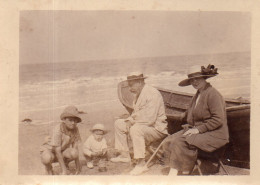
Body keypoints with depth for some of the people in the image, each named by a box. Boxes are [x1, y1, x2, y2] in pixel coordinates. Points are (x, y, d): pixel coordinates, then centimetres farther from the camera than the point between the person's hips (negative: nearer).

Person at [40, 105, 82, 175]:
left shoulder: (75, 129, -15)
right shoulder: (58, 129, -31)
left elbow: (75, 147, -8)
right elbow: (57, 151, -30)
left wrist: (78, 165, -8)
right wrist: (63, 169, -30)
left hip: (63, 151, 4)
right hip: (49, 149, -4)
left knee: (74, 153, -29)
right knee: (47, 158, -40)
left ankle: (66, 163, 7)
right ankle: (48, 167, -1)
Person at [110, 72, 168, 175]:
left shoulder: (153, 94, -22)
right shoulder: (138, 94, 9)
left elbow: (149, 119, -29)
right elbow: (136, 113, 20)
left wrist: (133, 121, -17)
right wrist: (129, 120, -2)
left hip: (157, 129, -10)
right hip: (141, 125, 10)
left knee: (135, 129, -37)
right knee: (118, 123, 10)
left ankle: (141, 164, -28)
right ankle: (124, 155, 15)